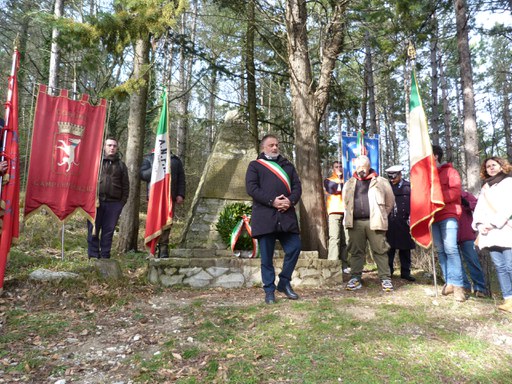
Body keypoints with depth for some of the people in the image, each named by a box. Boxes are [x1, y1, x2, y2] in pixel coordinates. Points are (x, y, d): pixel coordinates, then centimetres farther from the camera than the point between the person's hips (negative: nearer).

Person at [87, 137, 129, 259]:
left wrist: (123, 201, 3)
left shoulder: (121, 165, 14)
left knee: (108, 230, 4)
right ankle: (93, 256, 12)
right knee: (93, 230, 3)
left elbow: (125, 185, 12)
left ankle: (105, 256, 13)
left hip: (113, 203, 1)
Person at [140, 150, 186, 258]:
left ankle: (164, 249, 6)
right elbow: (142, 174, 4)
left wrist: (180, 195, 1)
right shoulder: (149, 158, 16)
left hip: (170, 197, 2)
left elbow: (181, 179, 13)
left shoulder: (176, 160, 20)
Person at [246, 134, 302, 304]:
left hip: (286, 215, 4)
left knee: (294, 248, -1)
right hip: (264, 216, -3)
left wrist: (291, 201, -9)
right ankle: (269, 290, 13)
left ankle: (284, 282, 18)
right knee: (267, 256, 1)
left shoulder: (287, 165, 23)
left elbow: (297, 186, 12)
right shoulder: (255, 165, 11)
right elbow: (251, 188, -4)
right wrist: (272, 201, -15)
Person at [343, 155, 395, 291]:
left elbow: (390, 202, 13)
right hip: (355, 223, 2)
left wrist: (381, 215, 11)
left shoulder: (380, 182, 6)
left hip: (374, 222, -2)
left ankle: (385, 279, 8)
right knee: (356, 251, 5)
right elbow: (346, 203, 25)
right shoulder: (349, 184, 15)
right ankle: (355, 278, 11)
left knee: (380, 250, 0)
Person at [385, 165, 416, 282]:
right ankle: (388, 271, 12)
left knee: (405, 249, 7)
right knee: (389, 249, 2)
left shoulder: (408, 186, 5)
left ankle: (405, 272, 17)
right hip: (389, 223, 0)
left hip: (404, 223, 0)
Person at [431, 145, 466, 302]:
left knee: (450, 248, -14)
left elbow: (455, 191, -8)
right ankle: (449, 282, 9)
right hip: (433, 217, 5)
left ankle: (458, 285, -9)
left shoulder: (449, 171, 5)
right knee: (441, 250, 4)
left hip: (448, 215, -5)